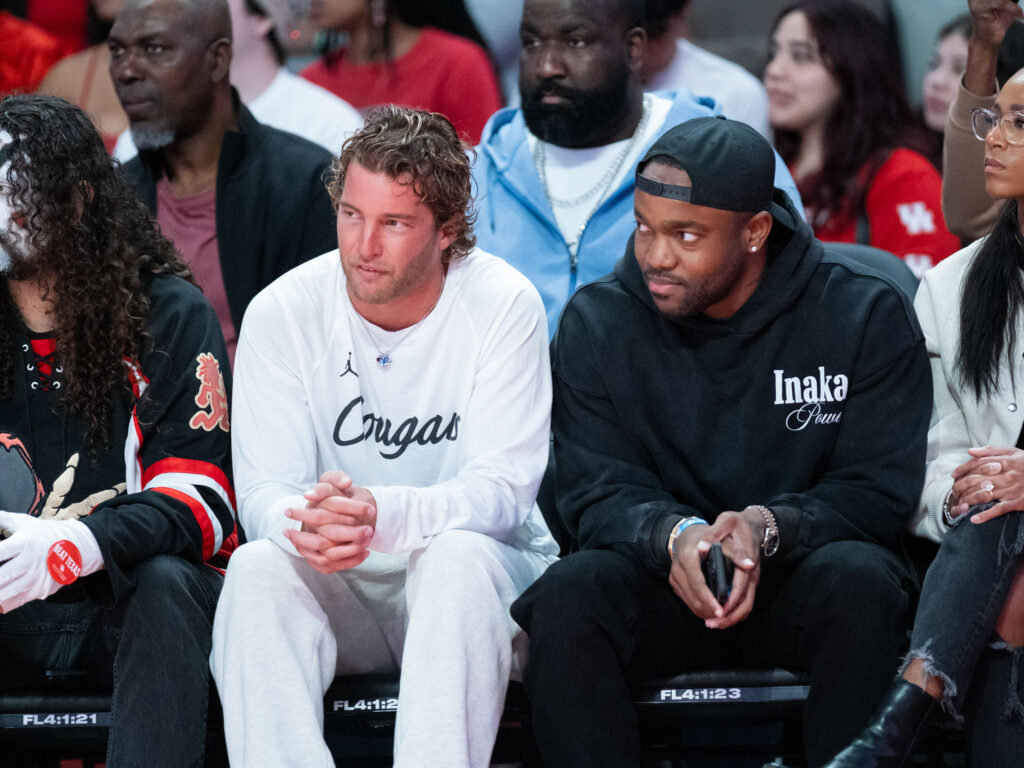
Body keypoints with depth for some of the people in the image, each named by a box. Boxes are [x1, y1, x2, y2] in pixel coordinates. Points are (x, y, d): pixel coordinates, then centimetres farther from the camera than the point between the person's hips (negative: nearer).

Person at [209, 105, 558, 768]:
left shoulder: (504, 306, -9)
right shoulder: (282, 314, -4)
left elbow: (503, 488, -17)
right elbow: (263, 490, -9)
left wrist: (382, 514, -38)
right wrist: (302, 526, -36)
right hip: (337, 590, 2)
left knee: (458, 556, -35)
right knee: (257, 568, -29)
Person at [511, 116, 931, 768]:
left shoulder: (867, 315, -5)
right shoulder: (597, 322, 1)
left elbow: (880, 492, -7)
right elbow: (598, 493, -4)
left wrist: (770, 527, -27)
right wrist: (674, 536, -28)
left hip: (797, 580, -1)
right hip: (662, 585, 1)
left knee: (859, 579, -35)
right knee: (568, 593, -30)